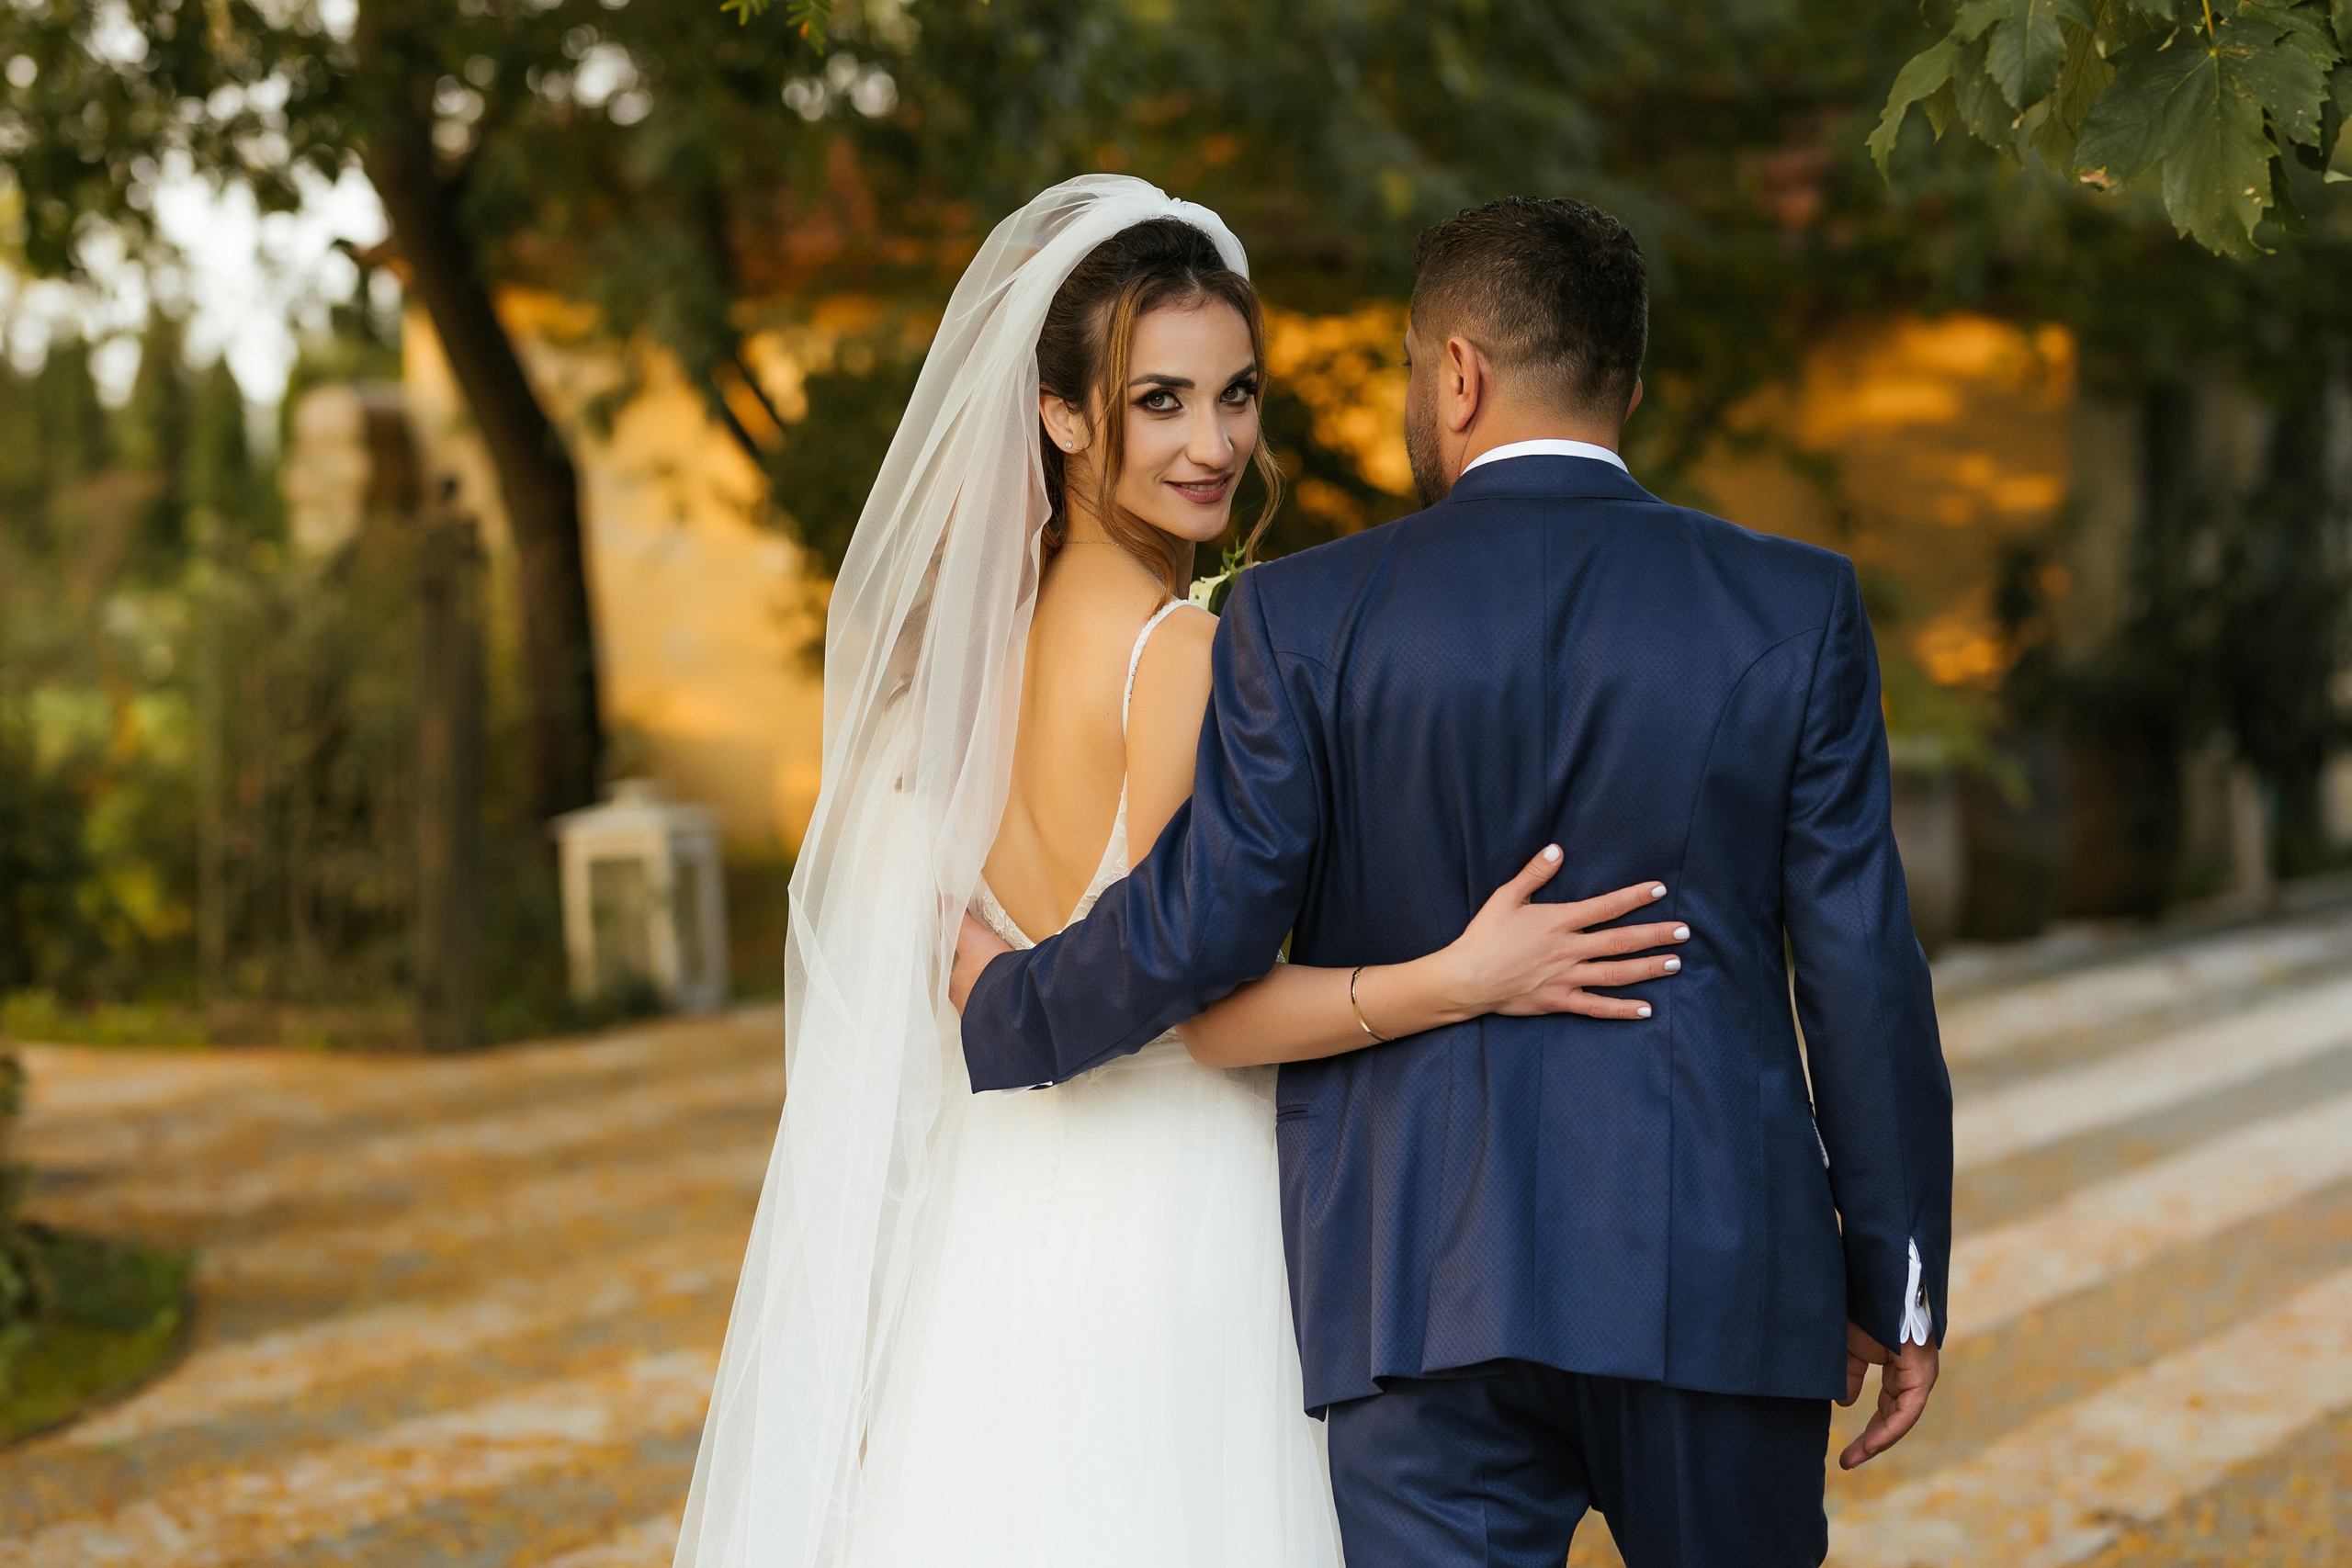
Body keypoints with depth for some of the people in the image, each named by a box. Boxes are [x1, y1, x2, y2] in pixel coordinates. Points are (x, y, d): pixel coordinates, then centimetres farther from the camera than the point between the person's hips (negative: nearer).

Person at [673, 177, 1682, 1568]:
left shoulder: (979, 626, 6)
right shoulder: (1188, 656, -17)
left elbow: (972, 972, 11)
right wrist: (1460, 981, -23)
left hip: (991, 1207, 8)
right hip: (1162, 1222, -8)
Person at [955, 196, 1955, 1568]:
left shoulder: (1306, 616, -3)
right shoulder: (1796, 611, 0)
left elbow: (1202, 925, -6)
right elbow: (1860, 965, 0)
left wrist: (1006, 1007, 13)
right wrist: (1898, 1284, 8)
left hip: (1421, 1294, -1)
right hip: (1715, 1280, 1)